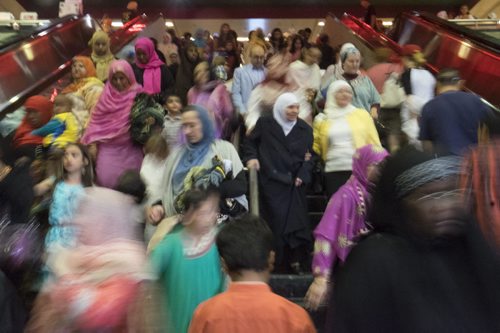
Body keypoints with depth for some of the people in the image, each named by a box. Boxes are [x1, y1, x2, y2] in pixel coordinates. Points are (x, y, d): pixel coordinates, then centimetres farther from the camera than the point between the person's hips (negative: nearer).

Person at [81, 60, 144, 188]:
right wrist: (93, 144, -4)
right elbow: (97, 120, 3)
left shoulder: (137, 93, 1)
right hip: (108, 146, 1)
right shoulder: (107, 95, 4)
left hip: (131, 147, -1)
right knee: (106, 179, -8)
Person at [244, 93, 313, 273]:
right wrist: (251, 157, -5)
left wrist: (303, 175, -3)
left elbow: (310, 156, 11)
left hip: (294, 183, 2)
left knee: (296, 220, -2)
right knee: (276, 220, -5)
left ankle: (296, 261, 6)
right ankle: (277, 260, 4)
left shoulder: (305, 129, 10)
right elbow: (251, 142, 14)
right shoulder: (265, 123, 4)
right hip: (271, 181, -2)